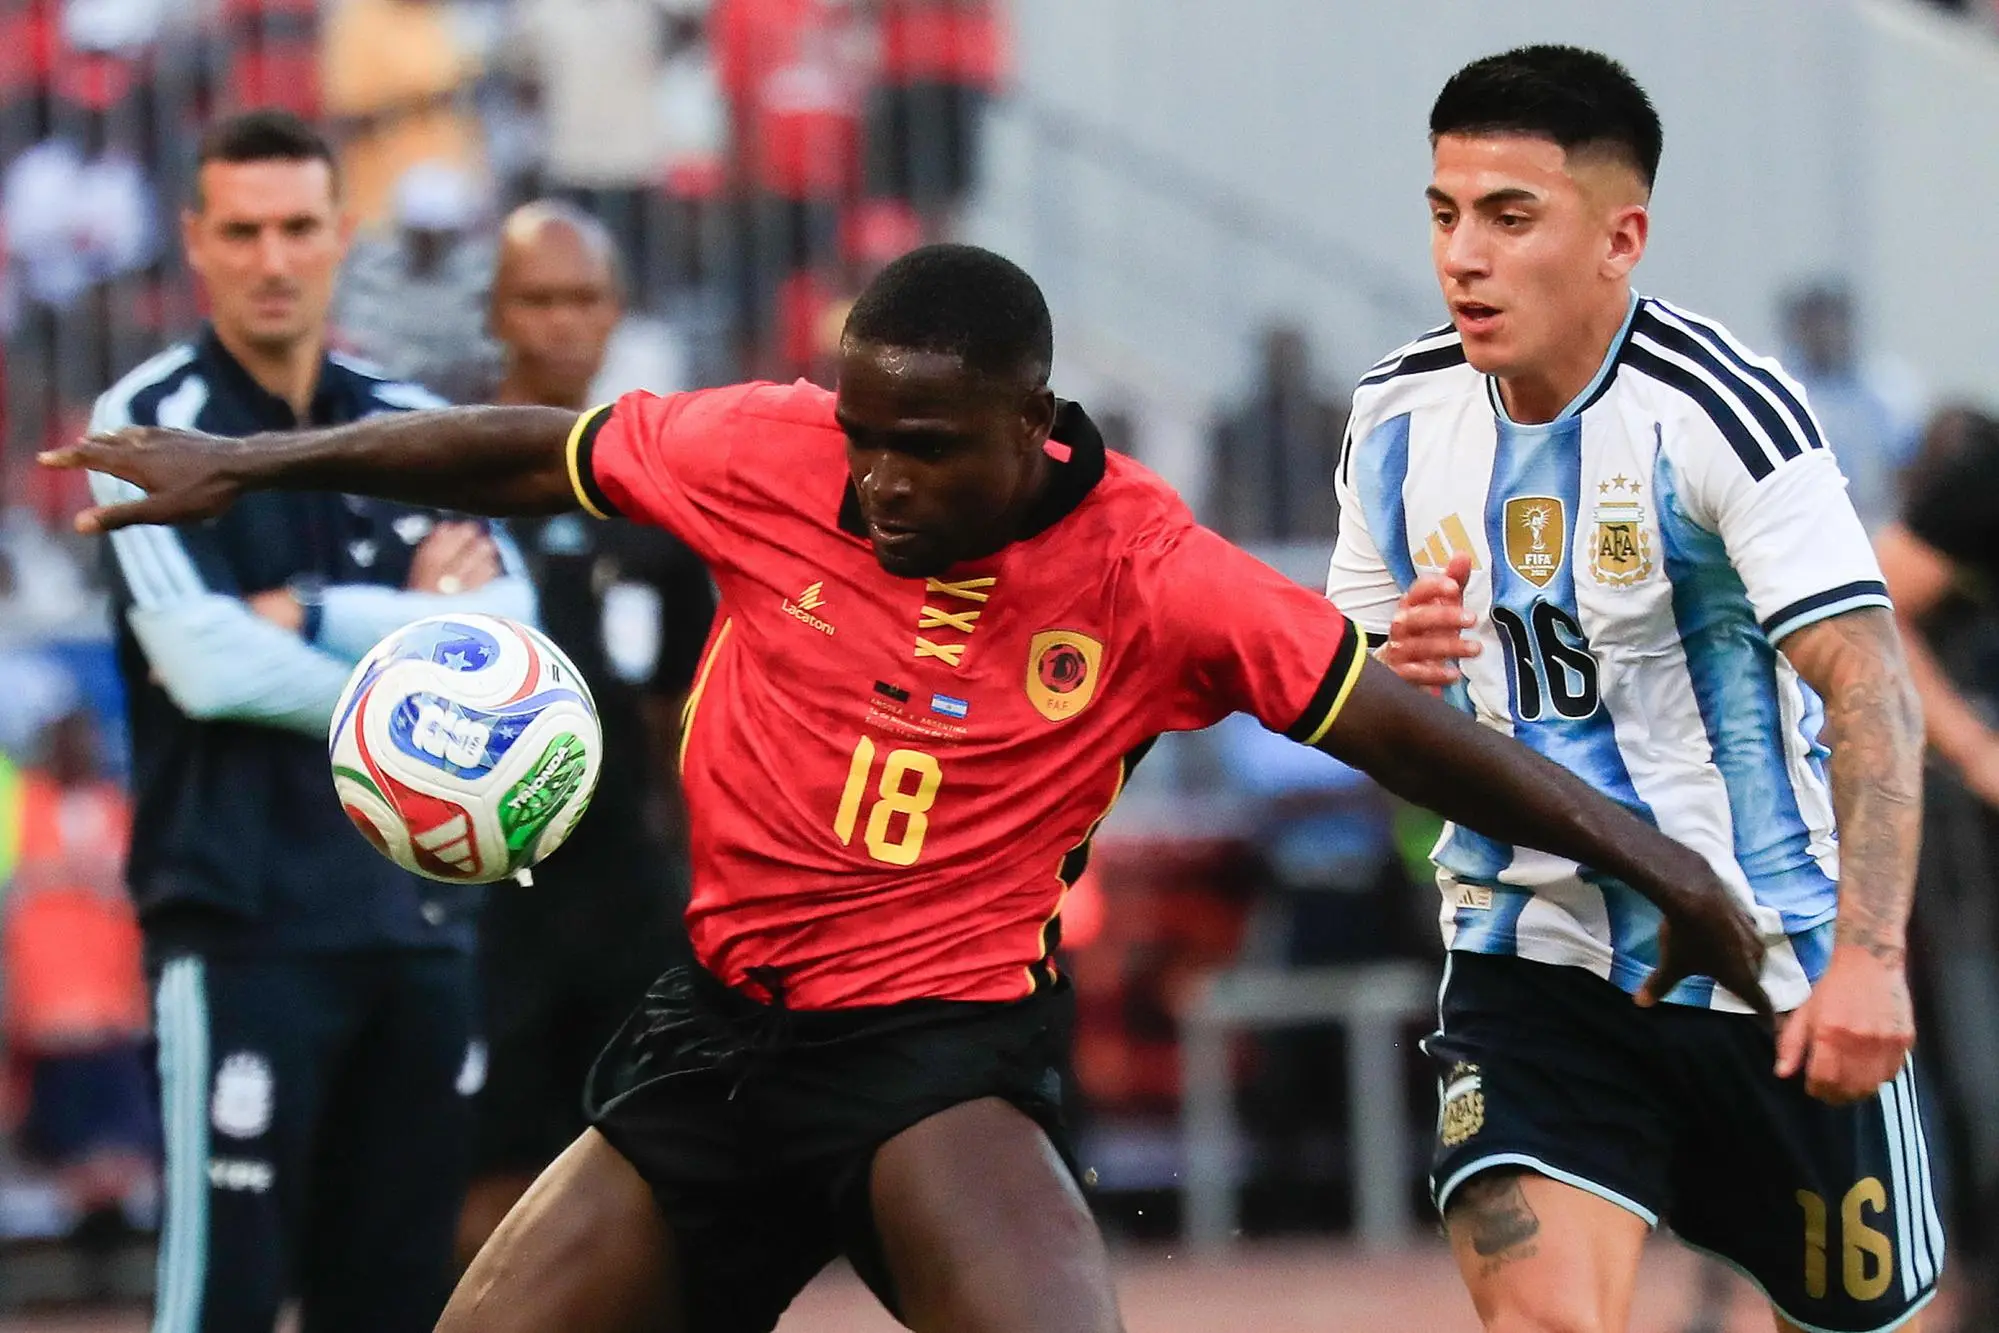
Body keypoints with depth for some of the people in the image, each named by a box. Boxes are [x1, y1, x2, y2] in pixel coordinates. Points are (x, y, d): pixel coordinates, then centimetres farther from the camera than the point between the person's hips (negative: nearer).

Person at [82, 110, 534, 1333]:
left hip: (418, 920, 5)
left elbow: (508, 635, -1)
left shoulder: (409, 427, 13)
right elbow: (205, 662, -15)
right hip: (245, 921, -5)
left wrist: (318, 618, -11)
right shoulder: (154, 424, -2)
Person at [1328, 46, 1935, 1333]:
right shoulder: (1400, 417, 1)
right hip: (1533, 954, 3)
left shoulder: (1711, 406, -17)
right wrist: (1396, 666, -11)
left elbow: (1866, 680, -23)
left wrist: (1869, 955, -34)